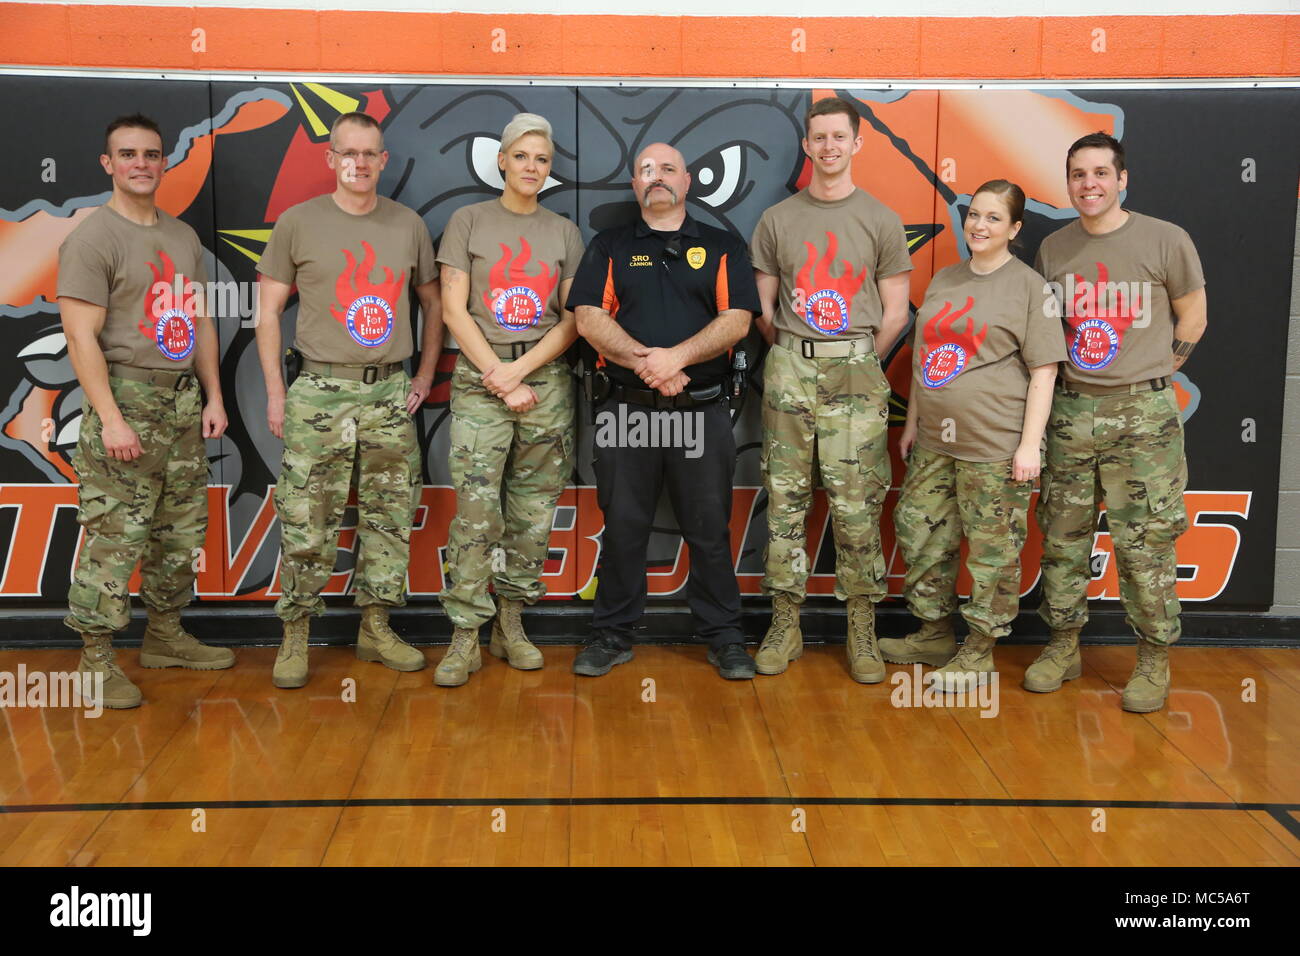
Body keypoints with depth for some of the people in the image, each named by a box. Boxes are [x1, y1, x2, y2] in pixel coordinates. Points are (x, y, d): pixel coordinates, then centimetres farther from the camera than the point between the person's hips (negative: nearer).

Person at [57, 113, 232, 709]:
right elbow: (81, 336, -13)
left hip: (182, 402, 7)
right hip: (126, 398, -7)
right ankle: (96, 659, 5)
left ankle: (165, 636, 26)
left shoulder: (183, 237, 15)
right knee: (115, 537, -6)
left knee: (182, 530, 12)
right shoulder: (92, 239, -7)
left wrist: (213, 396, 11)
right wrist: (111, 419, -19)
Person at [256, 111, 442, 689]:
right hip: (320, 390, -3)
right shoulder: (298, 223, 1)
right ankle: (294, 636, 10)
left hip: (391, 392, 3)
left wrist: (425, 374, 9)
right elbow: (269, 310, 3)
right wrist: (275, 391, -2)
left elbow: (432, 302, 18)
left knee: (390, 515, 7)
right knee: (306, 522, -3)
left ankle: (375, 627, 20)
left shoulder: (409, 225, 9)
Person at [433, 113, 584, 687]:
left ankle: (510, 624, 15)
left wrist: (518, 371, -8)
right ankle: (465, 639, -2)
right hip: (479, 379, -2)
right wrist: (497, 376, -8)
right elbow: (453, 309, 0)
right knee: (476, 511, -9)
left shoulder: (564, 232, 12)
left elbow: (573, 320, 5)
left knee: (533, 512, 4)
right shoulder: (469, 221, 7)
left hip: (546, 380, 3)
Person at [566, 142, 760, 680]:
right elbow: (588, 317, -1)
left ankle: (723, 636, 16)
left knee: (710, 529, 4)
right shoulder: (610, 248, 12)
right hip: (626, 410, 1)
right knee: (622, 527, 6)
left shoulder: (722, 248, 11)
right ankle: (612, 635, 18)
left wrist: (677, 356, -17)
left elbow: (737, 319, -2)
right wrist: (644, 362, -16)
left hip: (702, 412, 0)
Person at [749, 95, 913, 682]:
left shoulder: (881, 221, 6)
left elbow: (894, 313, 6)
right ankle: (784, 626, 13)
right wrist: (793, 355, 9)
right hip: (788, 370, 2)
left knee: (856, 507, -3)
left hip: (855, 373, -1)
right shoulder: (777, 220, 10)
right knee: (785, 500, 4)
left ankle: (862, 633, 8)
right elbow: (762, 308, 11)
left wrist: (859, 364, 4)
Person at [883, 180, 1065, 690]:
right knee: (920, 532, 11)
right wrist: (913, 421, 17)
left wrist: (1030, 443, -13)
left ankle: (979, 651, 14)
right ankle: (935, 634, 28)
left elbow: (1043, 371, -7)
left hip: (995, 446, -6)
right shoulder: (943, 279, 15)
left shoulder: (1029, 286, -3)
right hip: (935, 441, 7)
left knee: (992, 548, 0)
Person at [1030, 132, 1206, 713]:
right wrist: (1057, 383, 11)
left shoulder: (1166, 241, -2)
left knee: (1144, 544, -1)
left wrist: (1153, 375, 5)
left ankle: (1154, 659, 13)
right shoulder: (1052, 249, 9)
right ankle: (1063, 646, 21)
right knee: (1062, 536, 8)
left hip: (1142, 415, -3)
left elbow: (1192, 320, 8)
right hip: (1069, 409, 4)